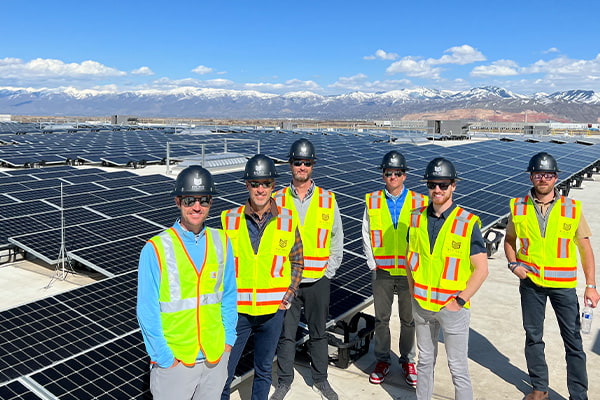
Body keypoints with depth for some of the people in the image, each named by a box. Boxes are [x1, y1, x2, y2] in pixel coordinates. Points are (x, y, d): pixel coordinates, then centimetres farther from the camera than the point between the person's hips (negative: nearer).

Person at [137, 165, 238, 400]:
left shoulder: (221, 242, -2)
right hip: (174, 361, -3)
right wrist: (164, 358, -9)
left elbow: (228, 295, 5)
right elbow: (147, 311, -10)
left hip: (216, 357, 4)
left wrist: (228, 340, 3)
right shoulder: (156, 249, -14)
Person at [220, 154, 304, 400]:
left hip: (272, 312, 1)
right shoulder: (230, 220, -6)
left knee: (264, 370, 18)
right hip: (237, 310, 0)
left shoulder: (287, 220, -4)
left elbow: (297, 261, 6)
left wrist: (288, 298, -2)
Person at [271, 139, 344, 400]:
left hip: (318, 280, 1)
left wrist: (328, 272, 0)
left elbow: (336, 239, 5)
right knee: (286, 334, 11)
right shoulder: (277, 200, -2)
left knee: (318, 333, 15)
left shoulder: (328, 200, 0)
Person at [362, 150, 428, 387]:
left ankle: (407, 361, 30)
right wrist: (373, 265, 0)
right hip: (382, 271, 1)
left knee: (409, 319, 11)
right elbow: (367, 236, 5)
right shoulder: (372, 201, 0)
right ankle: (382, 361, 28)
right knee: (381, 319, 11)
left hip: (410, 272, -1)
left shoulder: (419, 202, -3)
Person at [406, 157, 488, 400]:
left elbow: (481, 269, -9)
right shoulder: (417, 217, 1)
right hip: (421, 304, 4)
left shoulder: (467, 223, -12)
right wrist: (413, 291, 6)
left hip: (452, 306, -4)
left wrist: (460, 300, -14)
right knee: (425, 361, 20)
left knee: (458, 367, 7)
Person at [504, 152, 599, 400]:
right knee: (533, 336, 14)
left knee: (573, 340, 6)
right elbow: (509, 239, 11)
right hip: (530, 281, 1)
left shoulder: (572, 208, -5)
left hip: (563, 284, -1)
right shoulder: (518, 207, -3)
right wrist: (513, 264, -6)